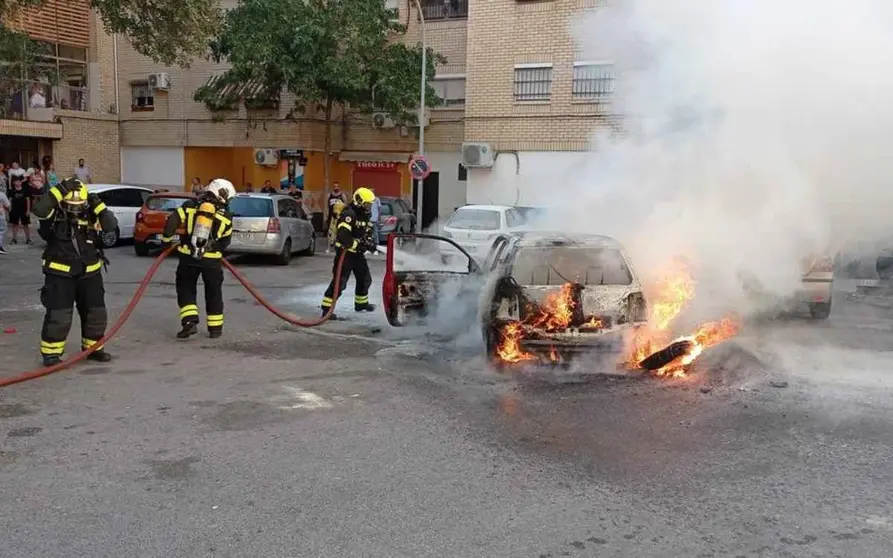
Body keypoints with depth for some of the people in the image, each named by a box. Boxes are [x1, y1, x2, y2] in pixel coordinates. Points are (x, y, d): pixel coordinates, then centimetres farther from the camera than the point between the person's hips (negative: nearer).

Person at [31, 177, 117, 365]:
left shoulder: (90, 215, 1)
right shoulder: (53, 215, -9)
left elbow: (111, 225, -12)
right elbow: (38, 209, -30)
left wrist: (97, 205, -18)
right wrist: (60, 190, -31)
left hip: (89, 273, 4)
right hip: (60, 273, -4)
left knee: (95, 312, 10)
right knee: (58, 314, -8)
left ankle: (93, 348, 28)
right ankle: (51, 353, 6)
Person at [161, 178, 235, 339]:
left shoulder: (190, 206, 3)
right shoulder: (226, 216, 3)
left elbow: (172, 221, -5)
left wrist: (166, 240, 7)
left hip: (188, 257, 0)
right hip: (212, 260, 0)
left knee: (185, 289, 14)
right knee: (213, 293, 14)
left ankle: (190, 322, -1)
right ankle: (215, 328, 19)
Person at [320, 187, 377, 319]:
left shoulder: (365, 215, 10)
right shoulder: (348, 214, -21)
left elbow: (368, 232, 20)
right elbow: (343, 236, -31)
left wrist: (369, 242, -2)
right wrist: (357, 245, -23)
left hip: (357, 253, 9)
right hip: (344, 253, -9)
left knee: (365, 279, 20)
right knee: (339, 282, -12)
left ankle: (361, 303, 39)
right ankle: (327, 309, -8)